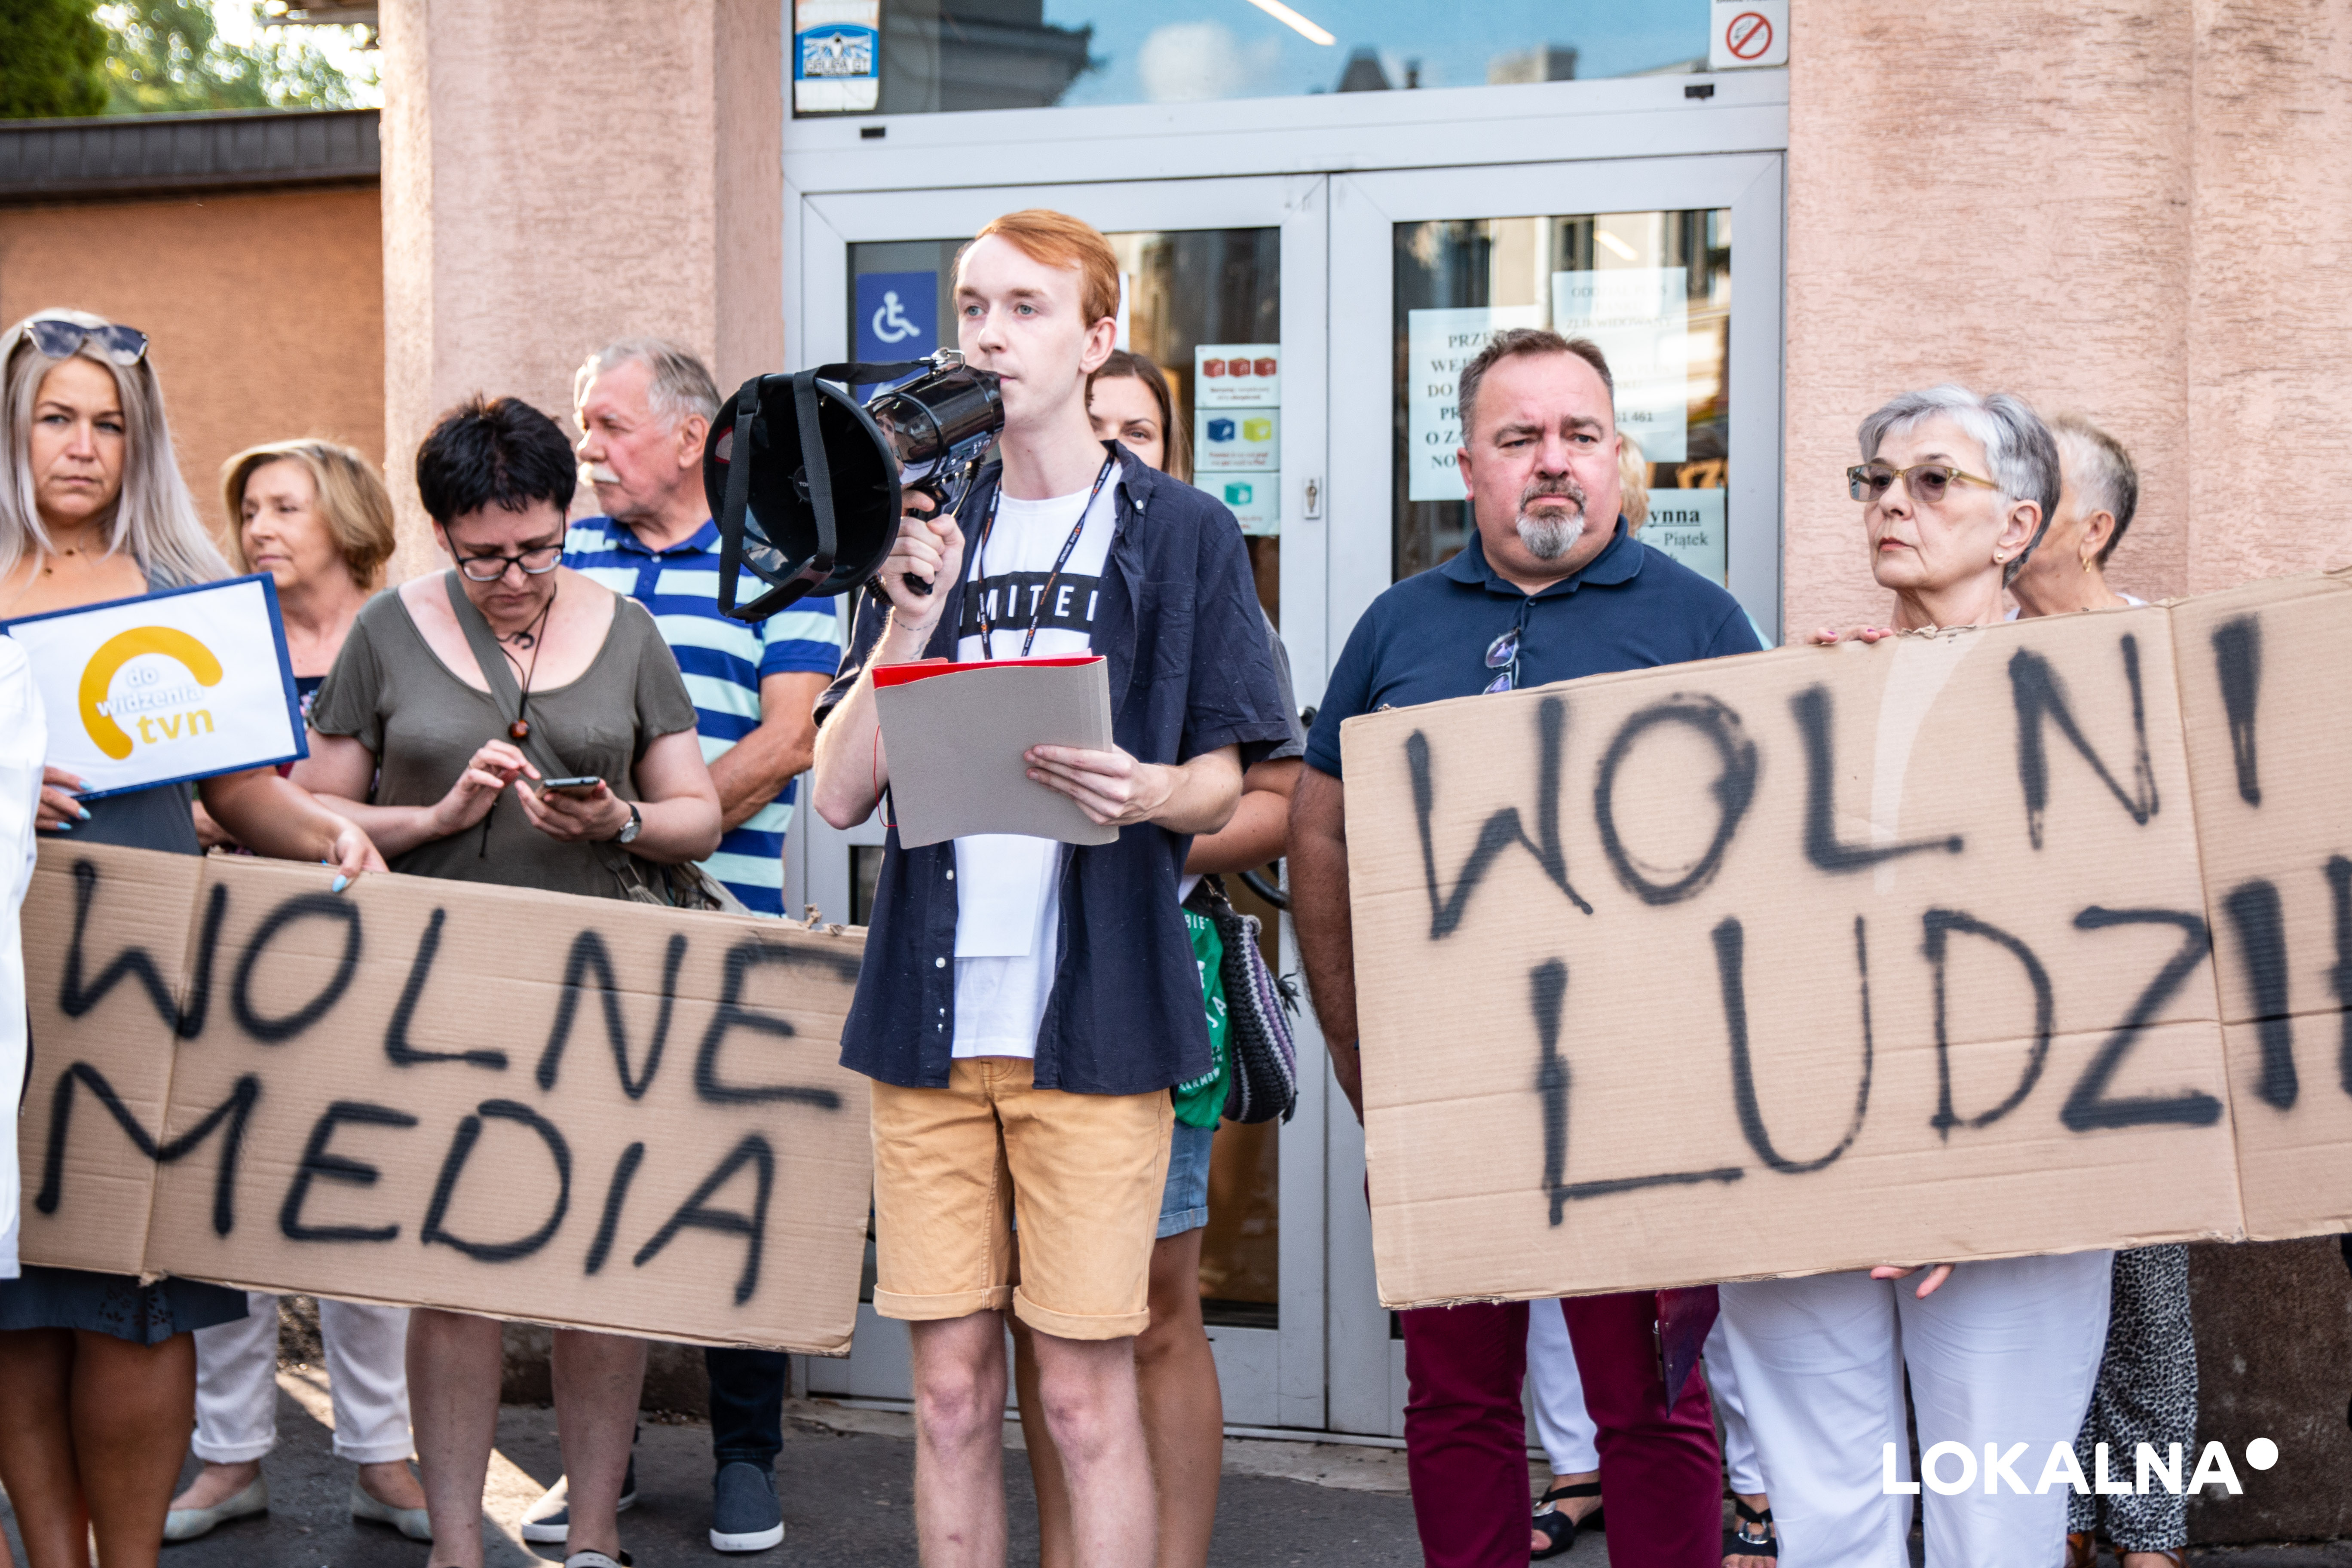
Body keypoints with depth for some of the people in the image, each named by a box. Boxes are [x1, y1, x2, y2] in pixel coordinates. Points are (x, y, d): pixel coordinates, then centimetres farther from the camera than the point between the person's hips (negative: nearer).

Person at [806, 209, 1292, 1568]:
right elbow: (841, 793, 4)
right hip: (930, 1009, 3)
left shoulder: (1181, 533, 4)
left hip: (1094, 1012, -3)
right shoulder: (922, 532, 12)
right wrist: (913, 616, -10)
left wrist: (1145, 792, -18)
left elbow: (1221, 784, 4)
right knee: (952, 1385, 8)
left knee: (1086, 1391, -1)